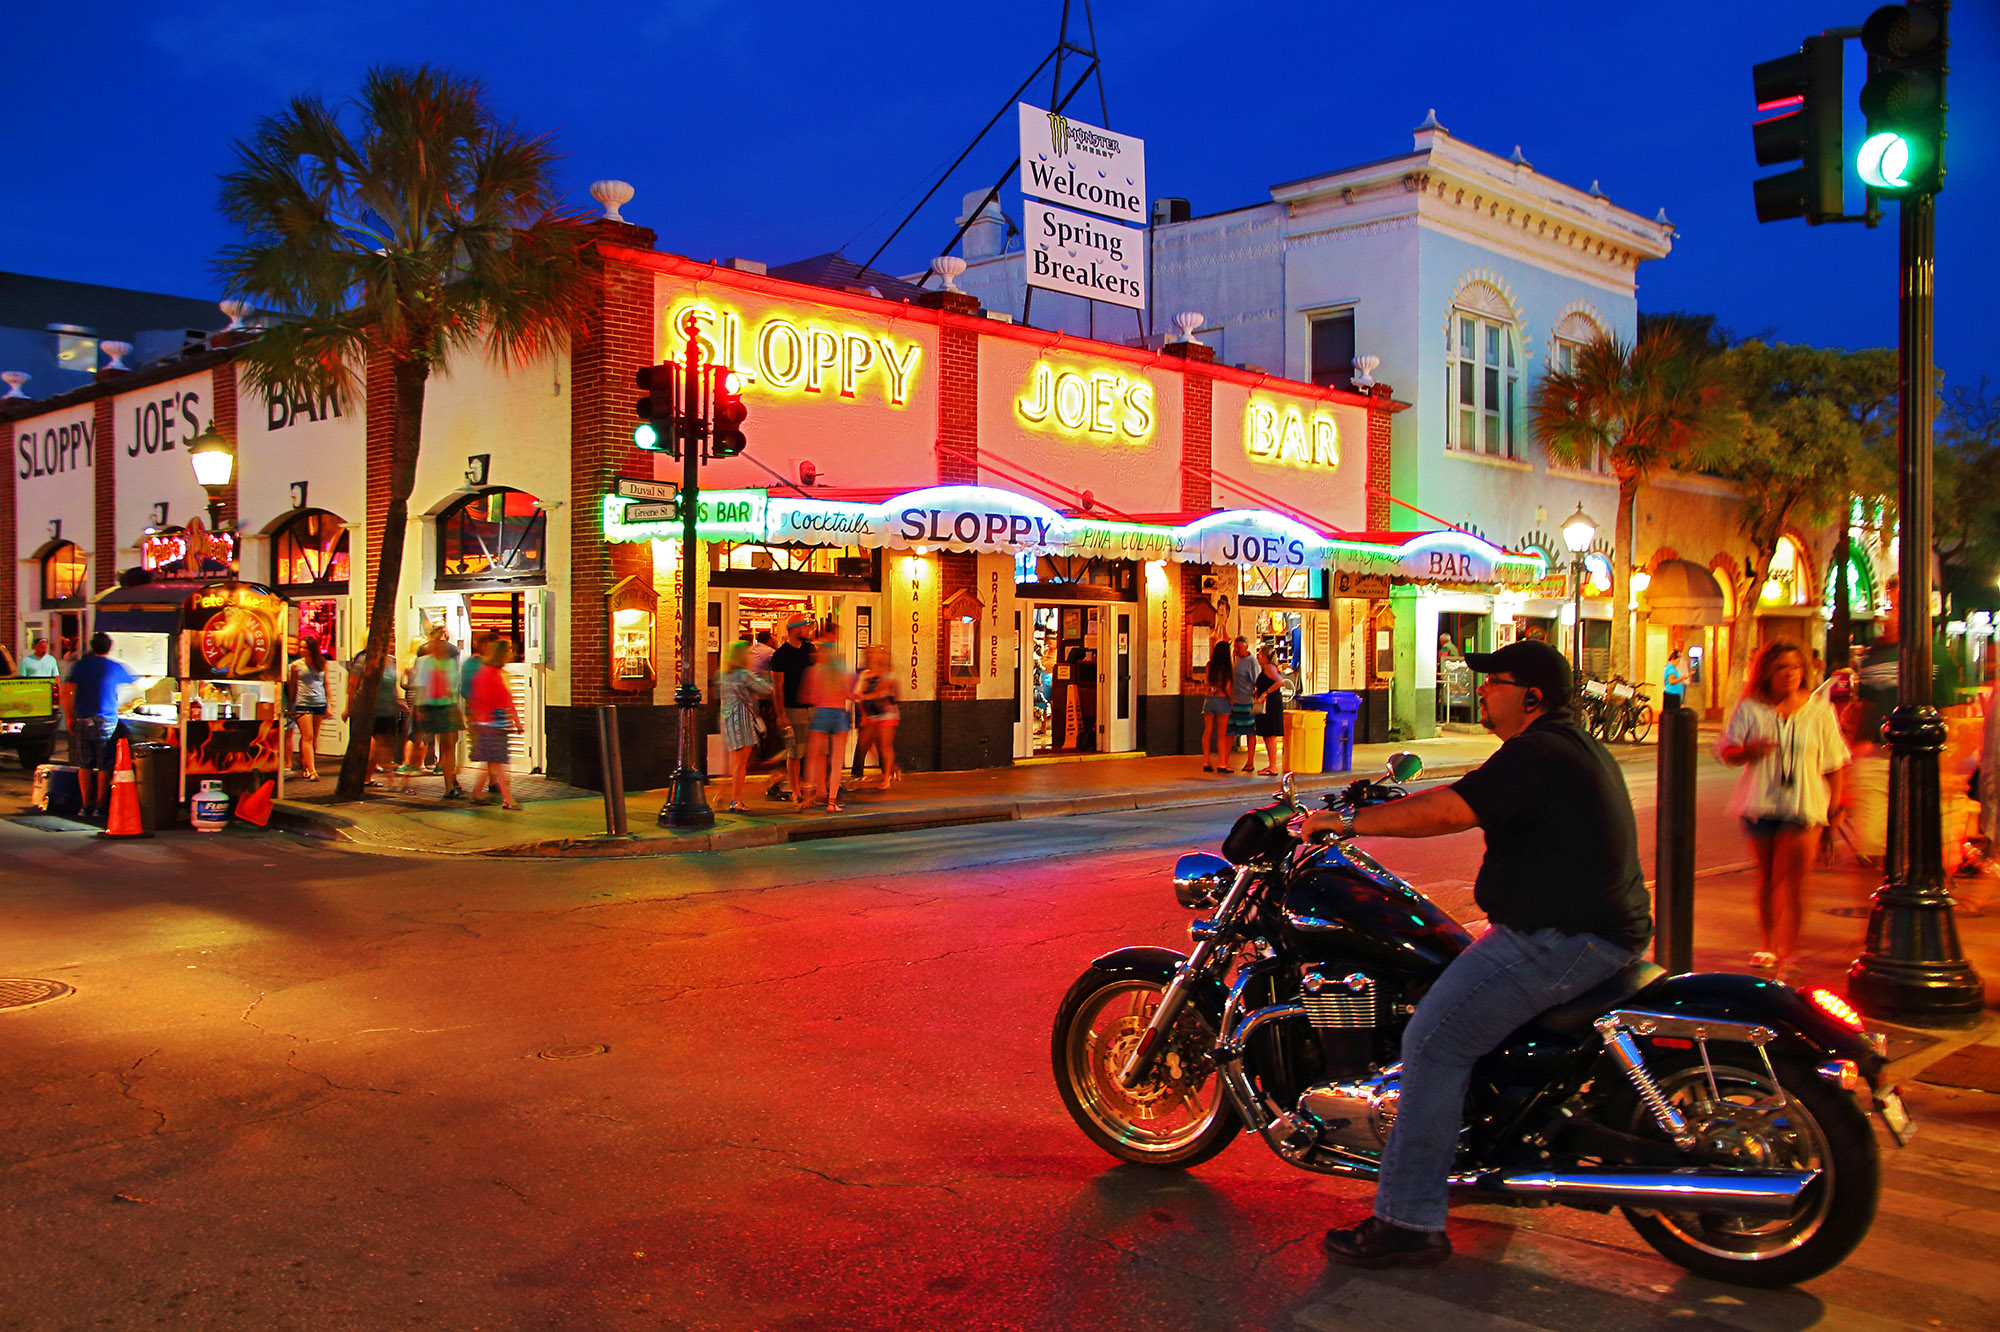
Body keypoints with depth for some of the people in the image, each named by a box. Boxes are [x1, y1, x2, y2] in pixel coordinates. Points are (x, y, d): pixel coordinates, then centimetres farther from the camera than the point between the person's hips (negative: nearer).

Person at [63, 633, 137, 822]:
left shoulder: (80, 666, 5)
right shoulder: (115, 667, 2)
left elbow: (67, 693, -1)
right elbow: (136, 683, 18)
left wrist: (70, 717, 8)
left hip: (83, 721, 2)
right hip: (106, 722, -2)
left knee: (84, 765, 9)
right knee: (104, 767, 2)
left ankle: (87, 805, 10)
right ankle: (100, 806, 2)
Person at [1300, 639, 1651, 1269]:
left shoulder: (1538, 753, -17)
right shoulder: (1573, 744, 17)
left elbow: (1446, 811, -25)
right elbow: (1464, 798, 23)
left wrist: (1349, 820, -17)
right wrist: (1384, 803, 20)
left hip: (1562, 938, -11)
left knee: (1435, 1039, -13)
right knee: (1446, 982, 25)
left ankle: (1408, 1221, -11)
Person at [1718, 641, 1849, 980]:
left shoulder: (1819, 712, 4)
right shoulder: (1750, 709, 3)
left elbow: (1834, 764, 9)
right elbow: (1725, 751, 0)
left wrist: (1835, 803, 3)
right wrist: (1749, 751, -21)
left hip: (1803, 807, -2)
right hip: (1760, 805, 2)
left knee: (1789, 882, -11)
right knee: (1767, 878, 13)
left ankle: (1784, 952, -11)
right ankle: (1767, 945, 26)